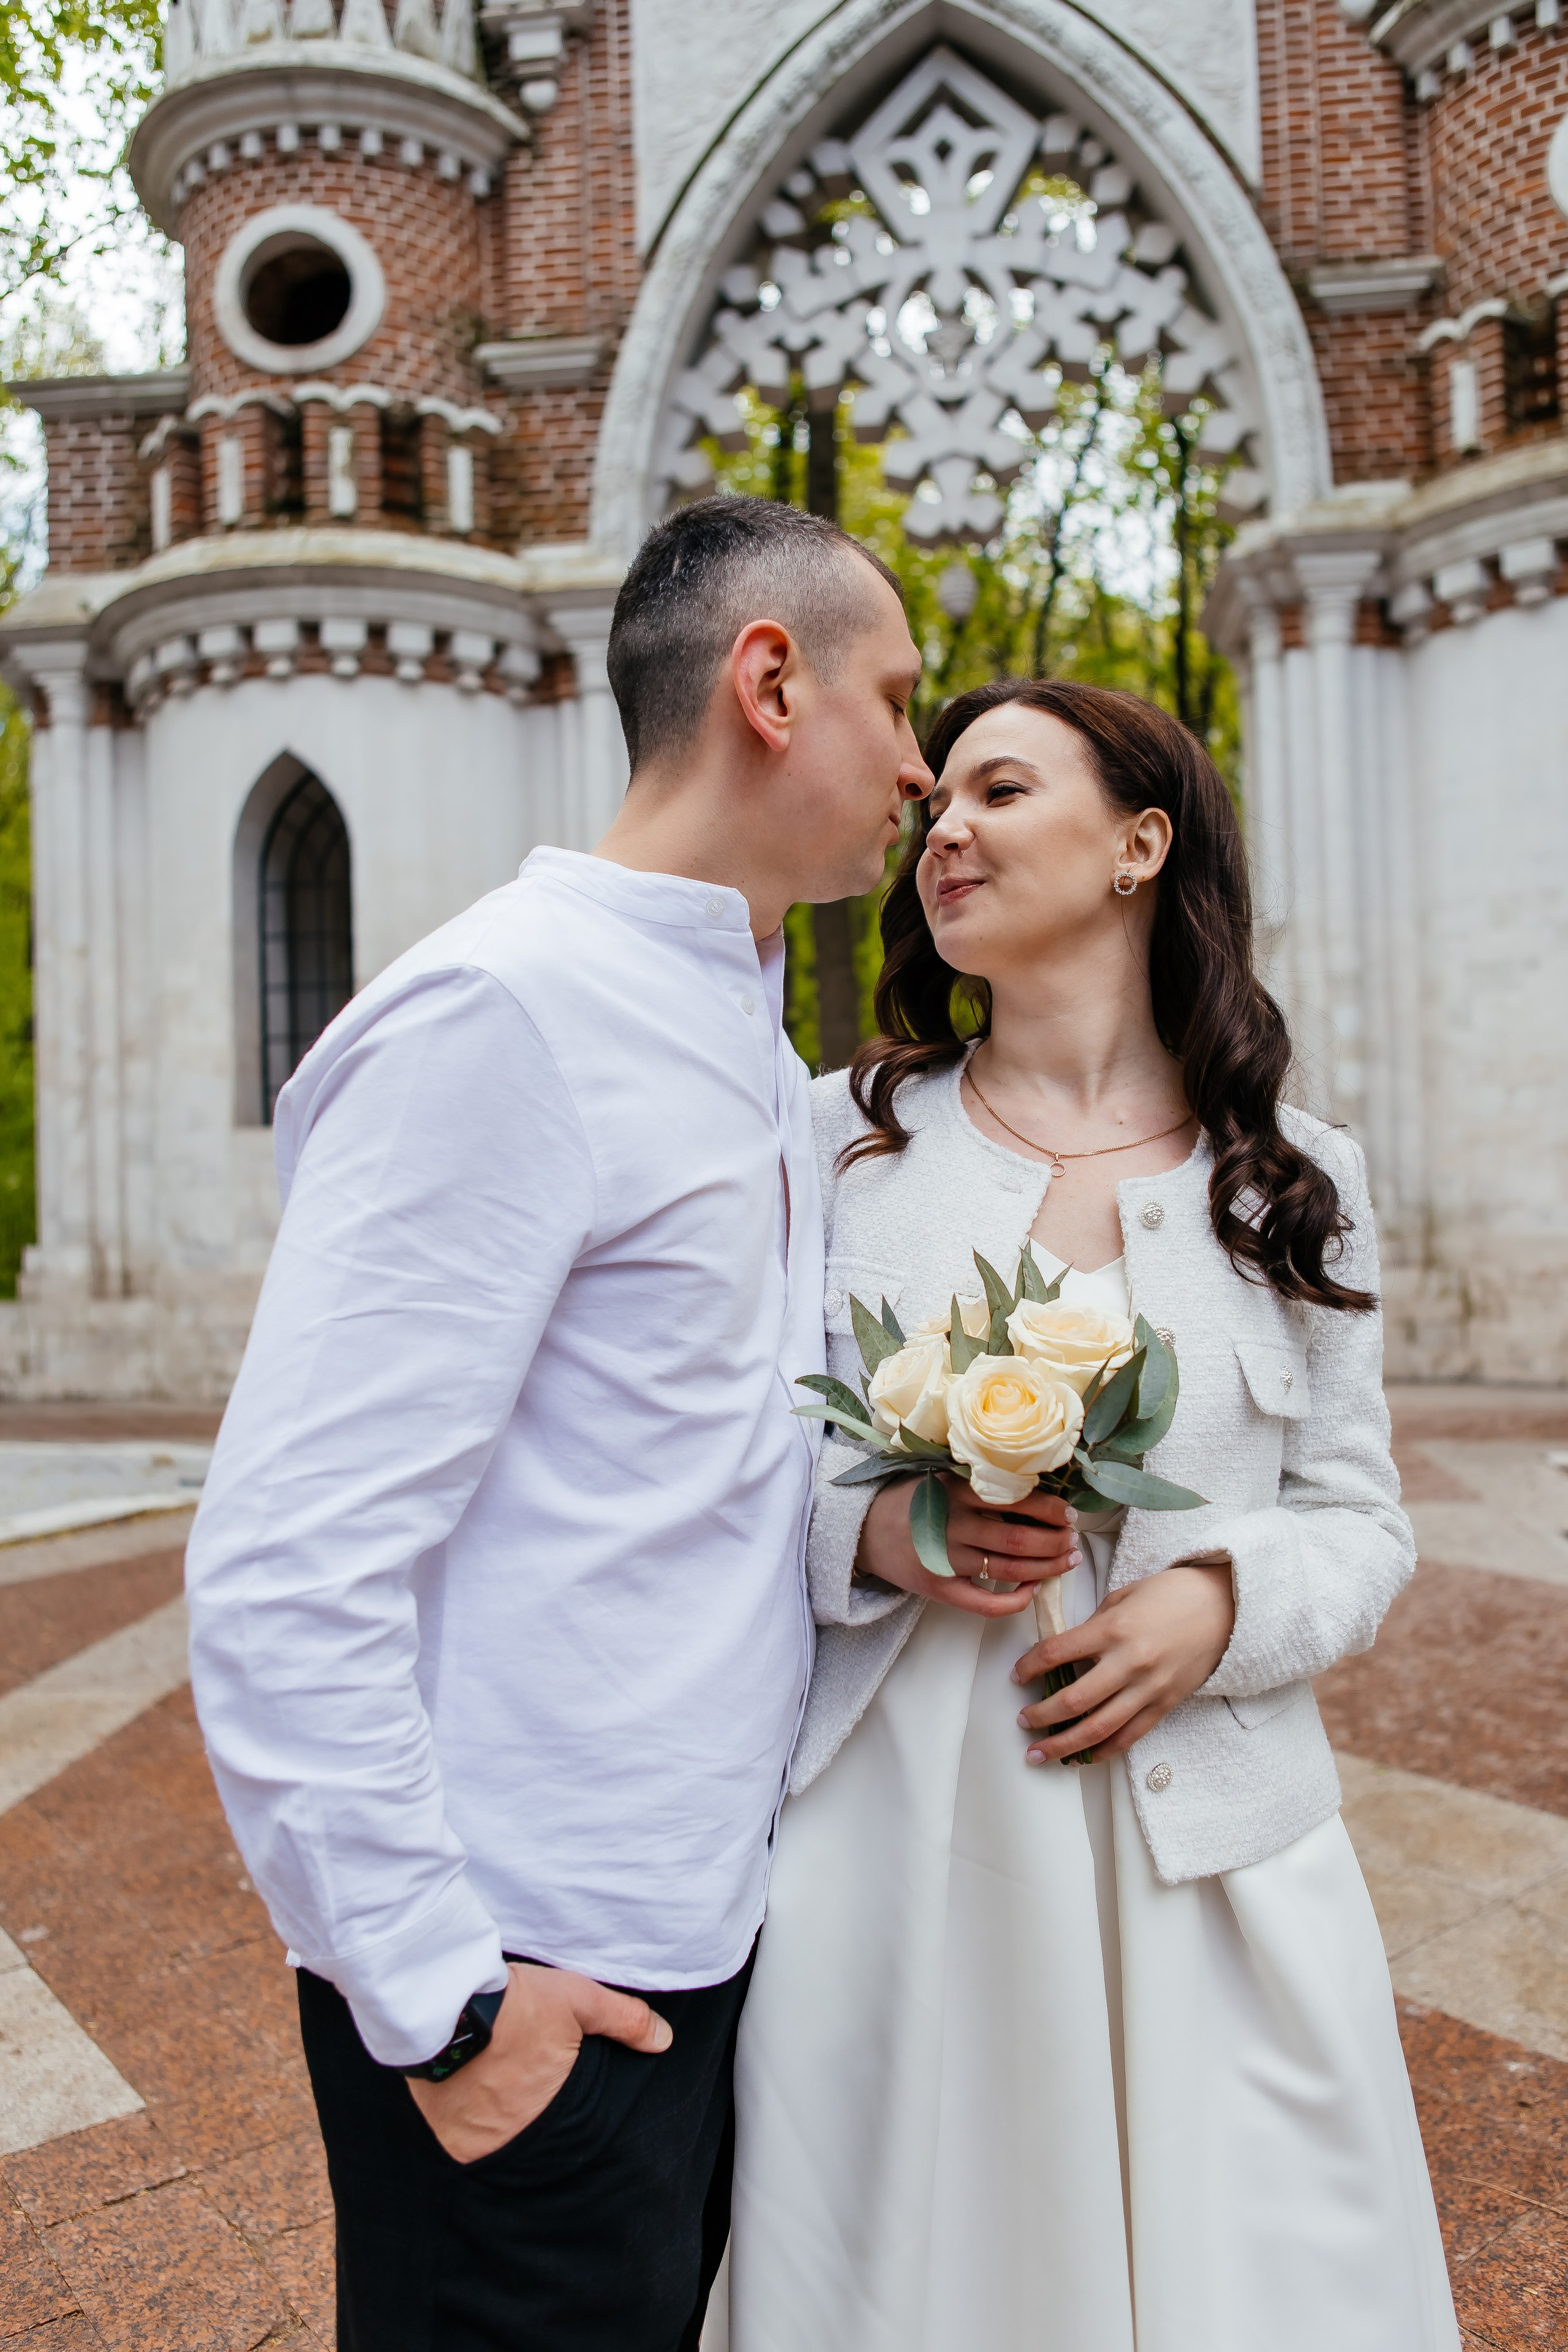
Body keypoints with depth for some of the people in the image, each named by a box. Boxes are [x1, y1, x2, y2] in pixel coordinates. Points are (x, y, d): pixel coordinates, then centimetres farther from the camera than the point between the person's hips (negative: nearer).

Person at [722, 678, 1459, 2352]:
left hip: (1204, 1853, 1)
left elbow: (1360, 1522, 7)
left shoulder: (1294, 1175, 3)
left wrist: (1222, 1599, -12)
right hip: (894, 1849, 0)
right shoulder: (842, 1135, 1)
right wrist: (870, 1530, -15)